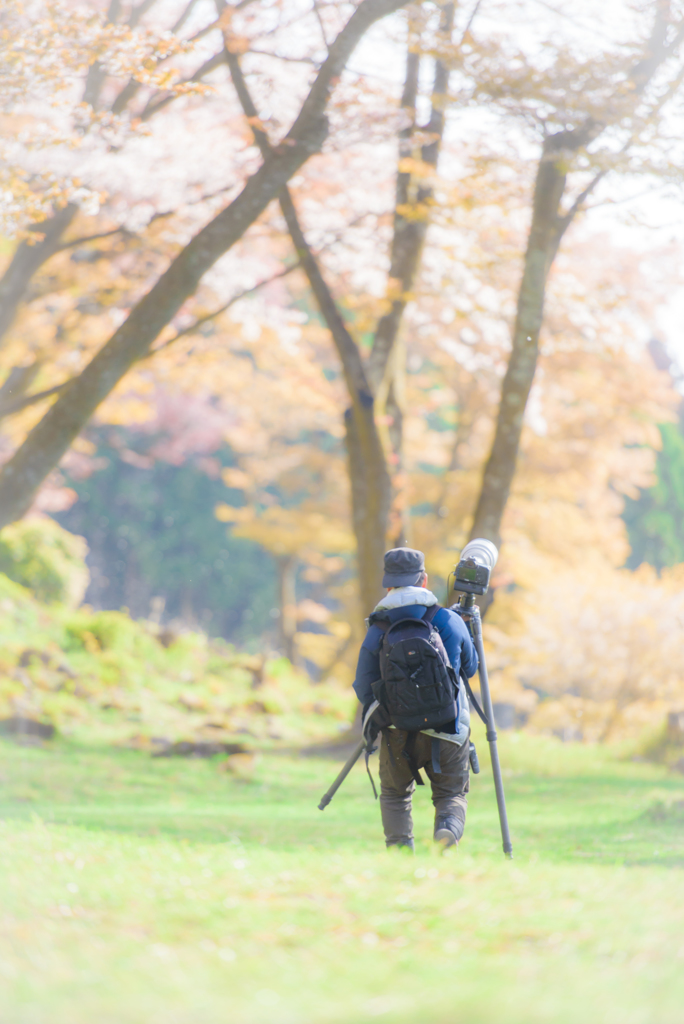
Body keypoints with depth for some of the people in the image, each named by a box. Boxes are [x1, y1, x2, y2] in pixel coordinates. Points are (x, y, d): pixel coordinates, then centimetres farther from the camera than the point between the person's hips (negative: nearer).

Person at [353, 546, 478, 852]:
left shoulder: (377, 631, -5)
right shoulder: (449, 621, -3)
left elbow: (364, 690, 1)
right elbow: (470, 668, 12)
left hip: (397, 733, 0)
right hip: (446, 732, 0)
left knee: (395, 796, 21)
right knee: (452, 794, 15)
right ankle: (448, 829, -17)